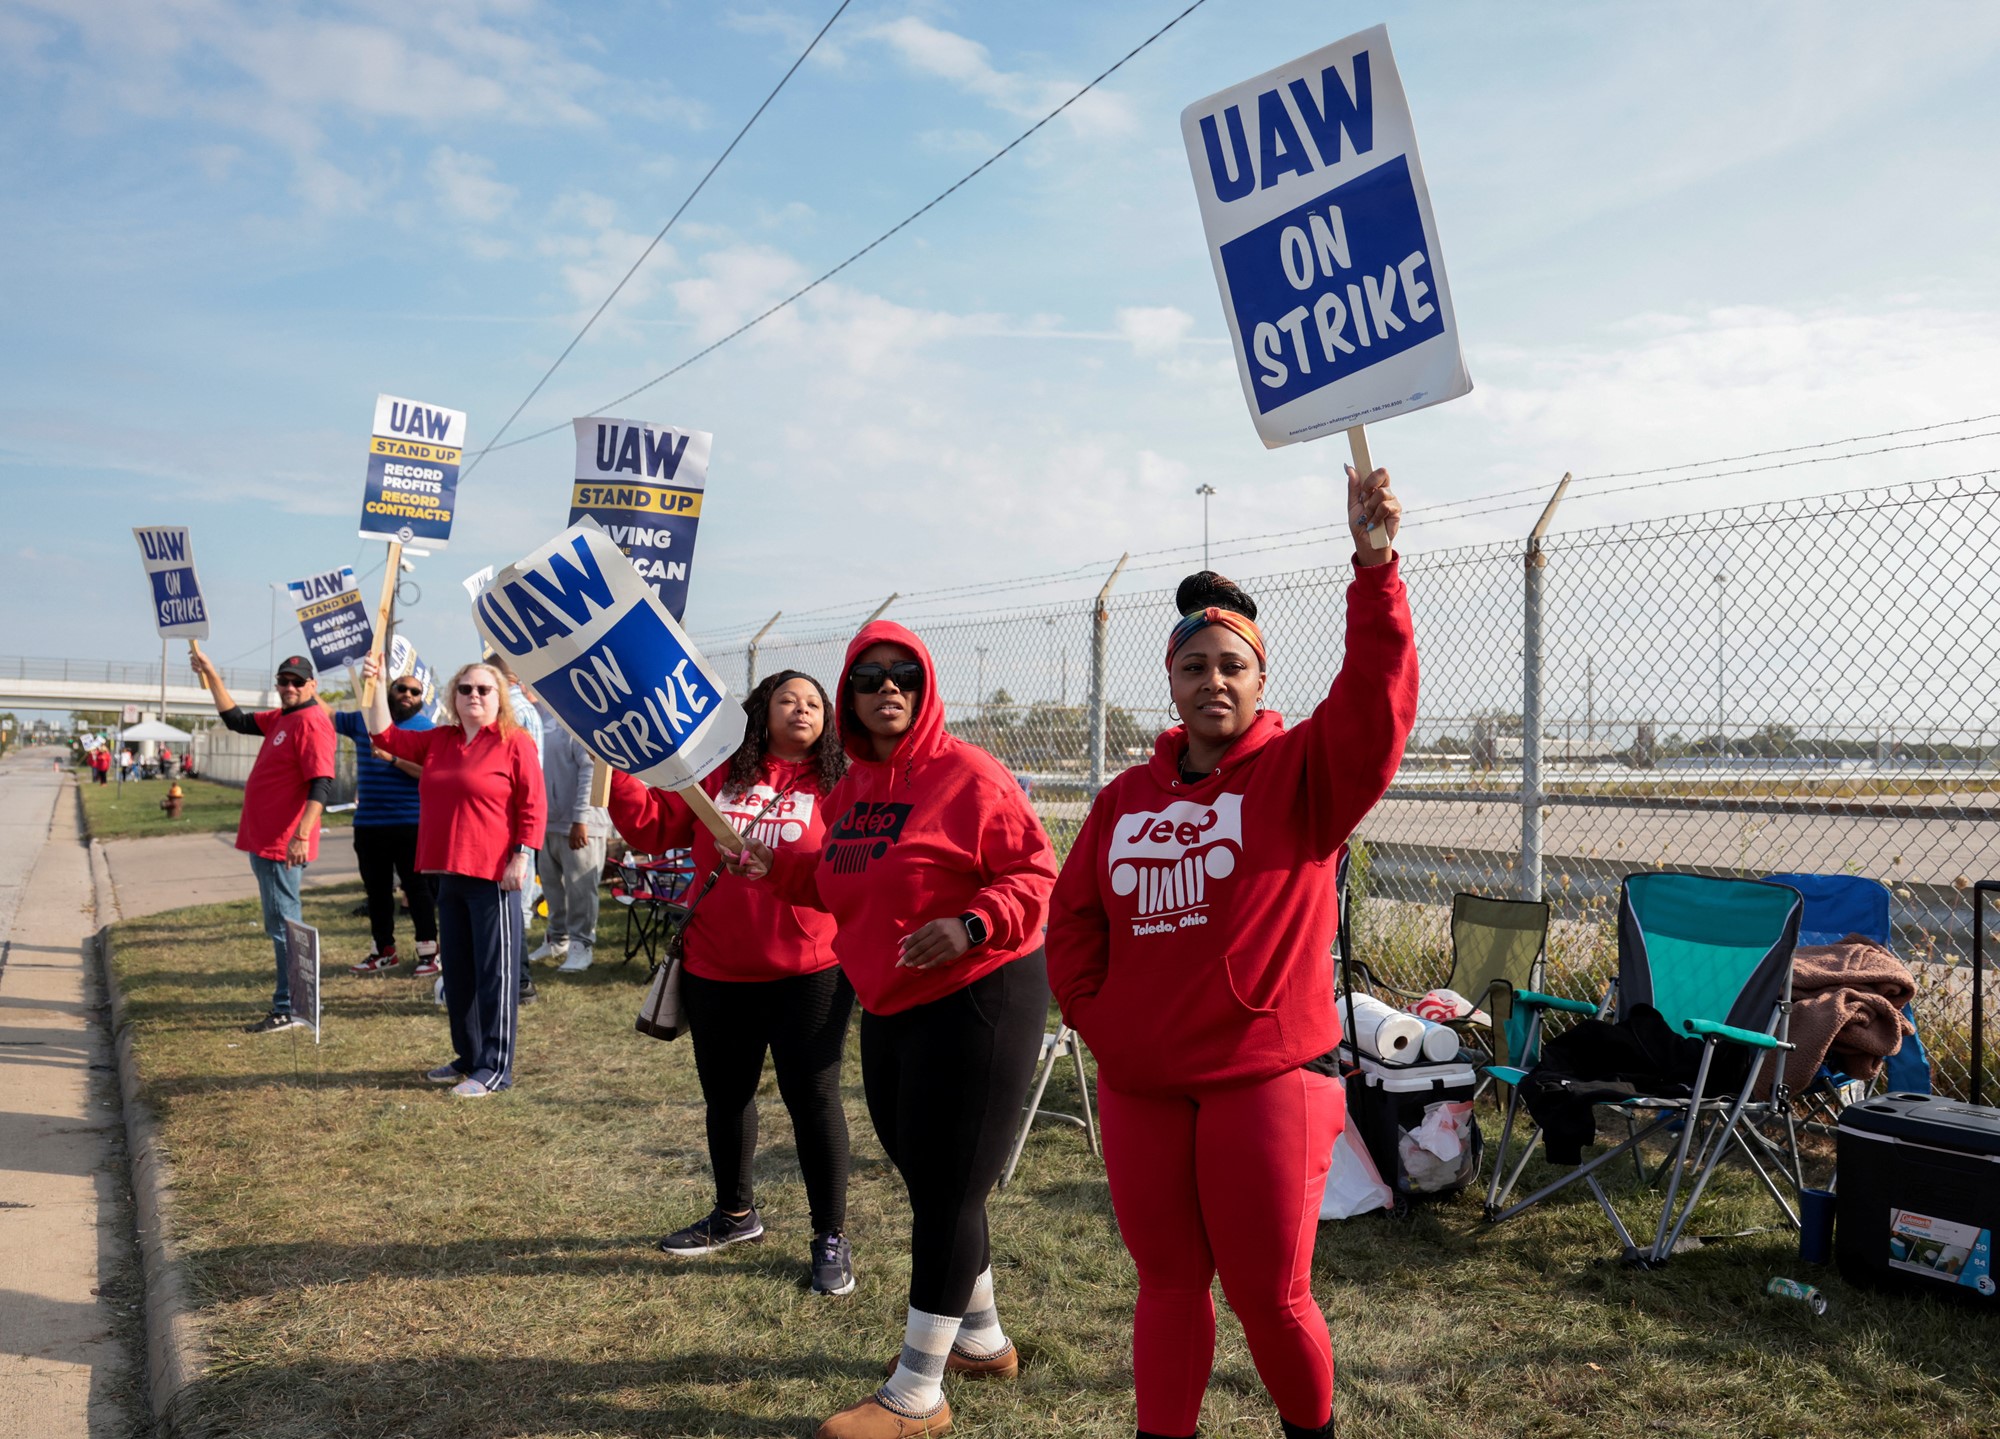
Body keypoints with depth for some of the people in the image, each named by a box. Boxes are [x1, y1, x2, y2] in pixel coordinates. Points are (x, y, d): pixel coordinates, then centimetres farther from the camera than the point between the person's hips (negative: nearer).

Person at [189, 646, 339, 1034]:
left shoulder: (312, 722, -15)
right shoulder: (280, 718, 15)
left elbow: (321, 785, -23)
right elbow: (236, 719, 27)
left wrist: (302, 835, -30)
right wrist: (210, 674, 23)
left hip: (283, 846, -10)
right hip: (266, 842, 11)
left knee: (283, 926, -6)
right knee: (282, 926, 16)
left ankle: (289, 1009, -1)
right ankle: (289, 1003, 25)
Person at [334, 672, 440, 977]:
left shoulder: (426, 729, -3)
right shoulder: (362, 720, 10)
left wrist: (394, 759, -23)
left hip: (410, 825, -5)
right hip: (368, 824, 5)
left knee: (417, 887, 0)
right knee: (376, 890, 12)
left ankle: (428, 952, 7)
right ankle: (383, 951, 24)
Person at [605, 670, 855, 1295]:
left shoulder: (837, 786, -4)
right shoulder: (717, 775, 3)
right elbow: (651, 825, 5)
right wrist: (611, 765, -4)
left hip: (808, 974, -4)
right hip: (717, 973, 4)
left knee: (811, 1097, 1)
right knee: (725, 1094, 19)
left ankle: (831, 1237, 17)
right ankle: (735, 1214, 41)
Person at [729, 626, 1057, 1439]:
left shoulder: (968, 776, -14)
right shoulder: (852, 786, 9)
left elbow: (1035, 874, -15)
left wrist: (970, 927, -29)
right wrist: (777, 867, 5)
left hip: (976, 1000, -8)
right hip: (890, 1007, 9)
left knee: (946, 1190, -2)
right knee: (931, 1183, 18)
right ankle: (982, 1339, 38)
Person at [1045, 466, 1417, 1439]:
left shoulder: (1304, 773, -4)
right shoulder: (1126, 798, 9)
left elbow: (1377, 697, -21)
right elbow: (1072, 921, 12)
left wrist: (1372, 563, -30)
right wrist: (1095, 1014, 0)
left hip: (1264, 1078, -4)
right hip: (1139, 1086, 4)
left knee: (1269, 1294, 7)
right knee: (1167, 1283, 16)